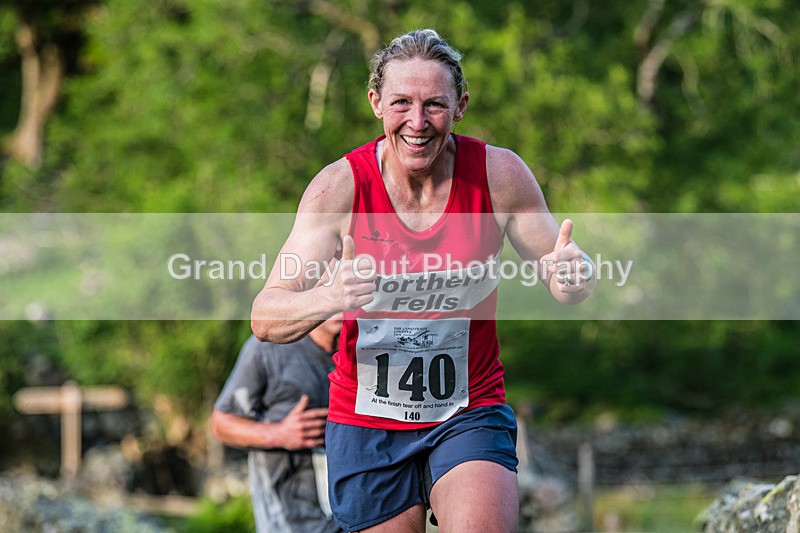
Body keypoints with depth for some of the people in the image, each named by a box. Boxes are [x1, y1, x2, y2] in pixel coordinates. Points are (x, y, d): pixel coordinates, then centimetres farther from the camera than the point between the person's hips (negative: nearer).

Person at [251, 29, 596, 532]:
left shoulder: (500, 175, -9)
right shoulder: (339, 187, -12)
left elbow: (564, 273, 1)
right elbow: (265, 318, -15)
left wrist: (572, 276, -25)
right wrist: (329, 298, -38)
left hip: (471, 412, 0)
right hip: (366, 423, 1)